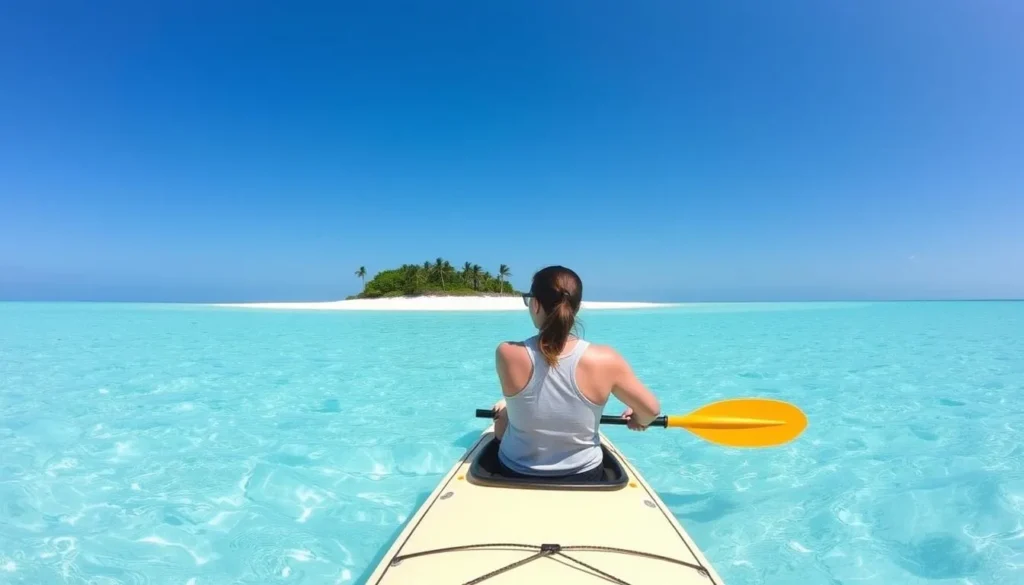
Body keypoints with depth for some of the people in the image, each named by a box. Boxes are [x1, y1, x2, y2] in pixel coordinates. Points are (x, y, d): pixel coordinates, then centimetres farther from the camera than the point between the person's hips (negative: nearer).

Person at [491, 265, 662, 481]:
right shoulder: (605, 359, -24)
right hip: (583, 476, 1)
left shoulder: (507, 353, -24)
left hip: (515, 474, 0)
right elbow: (651, 410, -9)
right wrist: (639, 420, 13)